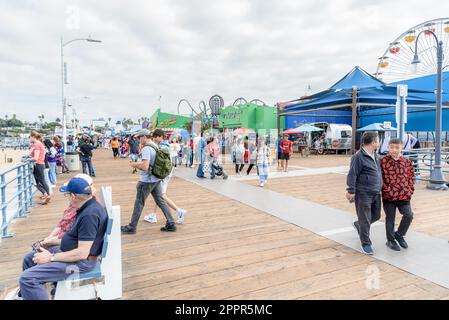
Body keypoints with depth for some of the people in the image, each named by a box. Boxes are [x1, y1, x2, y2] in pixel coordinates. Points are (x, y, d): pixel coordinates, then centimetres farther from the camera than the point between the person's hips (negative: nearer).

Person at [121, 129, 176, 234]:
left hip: (146, 181, -8)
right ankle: (171, 224, 13)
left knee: (139, 204, 5)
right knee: (161, 201, 11)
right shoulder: (156, 147, 9)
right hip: (156, 179, 8)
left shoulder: (146, 149, -19)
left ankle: (132, 227, 18)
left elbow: (145, 167, -26)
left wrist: (135, 165, -8)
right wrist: (139, 164, 16)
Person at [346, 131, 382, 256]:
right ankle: (366, 244, 17)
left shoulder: (375, 155, 11)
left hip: (376, 193, 8)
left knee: (376, 216, 18)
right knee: (365, 220, 1)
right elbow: (352, 175, -17)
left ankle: (358, 225, 43)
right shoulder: (358, 157, -16)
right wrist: (351, 191, -18)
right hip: (363, 194, -8)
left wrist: (380, 187, 25)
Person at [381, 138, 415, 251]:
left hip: (404, 195, 3)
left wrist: (410, 190, 4)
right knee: (390, 218, 7)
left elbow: (411, 176, 12)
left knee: (408, 215, -5)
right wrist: (384, 189, -5)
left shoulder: (407, 161, 4)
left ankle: (399, 235, 21)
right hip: (388, 195, -2)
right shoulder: (383, 161, -5)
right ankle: (390, 240, 23)